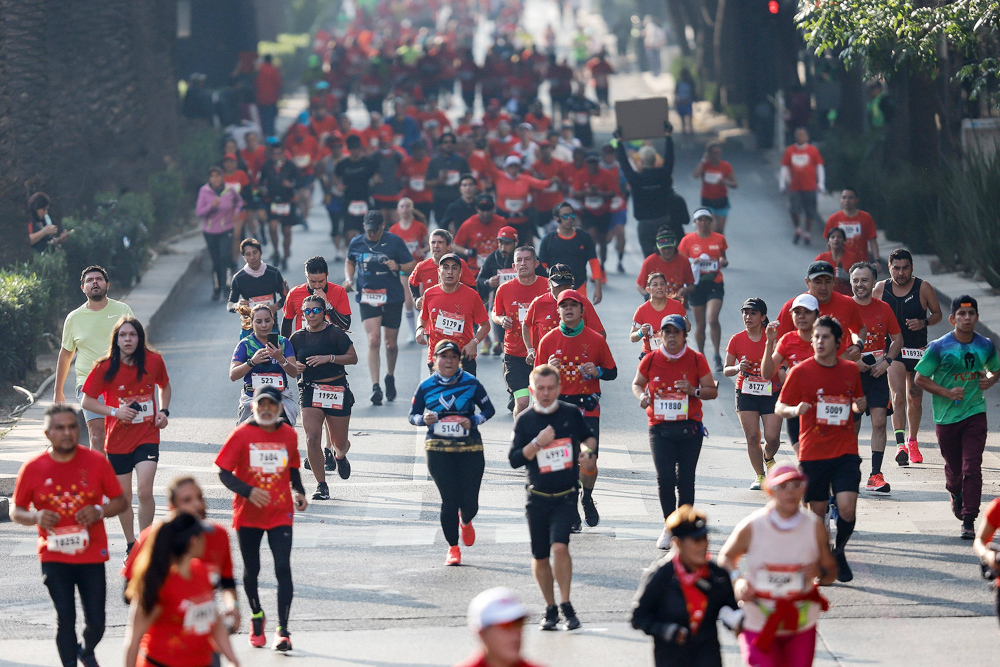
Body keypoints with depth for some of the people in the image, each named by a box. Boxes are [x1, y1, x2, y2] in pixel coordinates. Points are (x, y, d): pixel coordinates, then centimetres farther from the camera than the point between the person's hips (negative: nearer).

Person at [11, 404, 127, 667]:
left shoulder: (96, 461, -3)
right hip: (54, 558, -1)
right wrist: (37, 518, -17)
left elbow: (119, 501, 5)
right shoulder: (33, 468, -4)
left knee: (96, 622, 4)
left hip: (92, 554, 1)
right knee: (65, 620, -2)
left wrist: (100, 511, -16)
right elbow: (16, 511, 5)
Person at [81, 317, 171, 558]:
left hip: (147, 436, 0)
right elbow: (87, 402, -2)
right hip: (118, 439, 0)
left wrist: (164, 411, 0)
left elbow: (164, 385, 17)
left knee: (144, 490, -16)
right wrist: (115, 411, -16)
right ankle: (131, 545, 26)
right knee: (124, 496, 6)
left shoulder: (153, 361, -4)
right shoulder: (105, 368, -9)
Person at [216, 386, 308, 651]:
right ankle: (256, 615, 38)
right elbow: (224, 472, -7)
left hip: (281, 514, 1)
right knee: (251, 569, 12)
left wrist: (299, 492, 1)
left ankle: (283, 630, -10)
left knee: (283, 569, -12)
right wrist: (248, 490, -22)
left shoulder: (289, 435, 3)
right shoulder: (242, 434, -7)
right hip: (248, 514, -1)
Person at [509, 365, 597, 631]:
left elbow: (589, 436, 21)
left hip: (566, 497, -1)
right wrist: (537, 443, -19)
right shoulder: (524, 420, -1)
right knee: (540, 557, 7)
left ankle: (566, 606, -11)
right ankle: (550, 609, 24)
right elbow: (514, 460, -6)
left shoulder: (572, 414, 1)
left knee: (559, 547, -20)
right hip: (537, 499, 1)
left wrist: (587, 451, 0)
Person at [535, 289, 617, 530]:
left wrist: (597, 372, -13)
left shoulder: (596, 339, 1)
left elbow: (612, 372, 9)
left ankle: (587, 499, 25)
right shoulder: (548, 340, 2)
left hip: (588, 407, 0)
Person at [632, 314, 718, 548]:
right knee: (664, 478, -6)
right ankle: (669, 526, 9)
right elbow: (637, 384, 16)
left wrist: (694, 391, -16)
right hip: (660, 428, 0)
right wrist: (642, 396, -6)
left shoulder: (696, 359, -1)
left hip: (689, 428, 0)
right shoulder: (651, 359, 1)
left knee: (685, 480, 2)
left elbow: (712, 390, 3)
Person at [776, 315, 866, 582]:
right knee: (818, 511, 4)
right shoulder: (800, 372, -3)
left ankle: (839, 552, 15)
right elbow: (779, 408, 0)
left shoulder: (851, 370, 6)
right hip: (813, 453, -1)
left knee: (847, 508, -12)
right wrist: (795, 410, -22)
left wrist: (859, 405, -2)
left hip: (845, 452, 1)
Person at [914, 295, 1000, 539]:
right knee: (954, 467, 14)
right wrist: (947, 393, -17)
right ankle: (955, 494, 49)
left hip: (975, 412, 1)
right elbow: (919, 378, -6)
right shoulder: (939, 347, -10)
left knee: (972, 468, -10)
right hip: (946, 416, -1)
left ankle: (969, 521, -5)